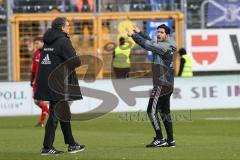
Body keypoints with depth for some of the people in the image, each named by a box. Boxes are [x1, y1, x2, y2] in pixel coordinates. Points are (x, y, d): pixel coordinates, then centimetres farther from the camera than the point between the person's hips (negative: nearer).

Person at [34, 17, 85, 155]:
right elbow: (75, 61, -19)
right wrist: (80, 60, 3)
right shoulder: (63, 41, -13)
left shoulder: (48, 40, 12)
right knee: (55, 114, -3)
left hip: (46, 80, 8)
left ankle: (71, 144, 26)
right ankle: (47, 147, -3)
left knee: (64, 113, 17)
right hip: (59, 83, -8)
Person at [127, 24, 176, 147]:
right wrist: (139, 32, 29)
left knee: (152, 111, -9)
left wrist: (133, 35, -5)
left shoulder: (164, 46, -12)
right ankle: (170, 140, 13)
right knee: (164, 112, 12)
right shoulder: (164, 46, 14)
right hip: (168, 85, 10)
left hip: (162, 85, -10)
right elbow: (150, 42, 27)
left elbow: (147, 44, -14)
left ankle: (159, 139, -11)